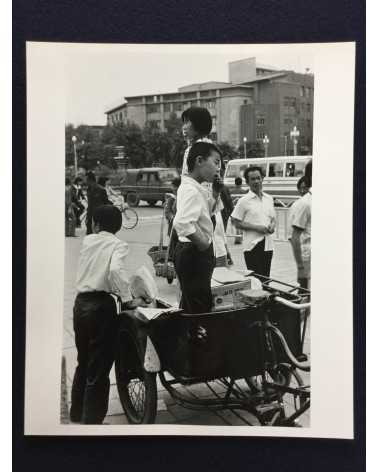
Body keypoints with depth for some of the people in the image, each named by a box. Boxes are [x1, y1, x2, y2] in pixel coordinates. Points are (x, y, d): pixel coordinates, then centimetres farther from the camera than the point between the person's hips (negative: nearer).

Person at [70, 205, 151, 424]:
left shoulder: (87, 240, 9)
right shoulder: (119, 245, -6)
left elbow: (90, 269, 12)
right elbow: (116, 270, -23)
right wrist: (128, 300, -17)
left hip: (81, 303, 6)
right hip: (101, 305, -6)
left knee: (84, 362, 22)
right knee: (99, 368, 4)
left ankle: (77, 412, 36)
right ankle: (92, 420, 9)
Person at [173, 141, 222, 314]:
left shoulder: (196, 188, 11)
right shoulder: (192, 190, -20)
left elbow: (205, 213, 25)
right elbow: (182, 223, -36)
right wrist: (202, 243, -23)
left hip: (191, 253, 10)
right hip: (194, 254, -10)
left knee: (189, 306, 20)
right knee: (200, 309, -5)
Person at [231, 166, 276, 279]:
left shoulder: (269, 199, 11)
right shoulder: (244, 201, -6)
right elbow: (236, 222, -7)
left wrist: (272, 226, -2)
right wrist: (256, 228, -14)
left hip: (268, 245, 5)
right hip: (252, 245, -5)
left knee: (266, 278, 11)